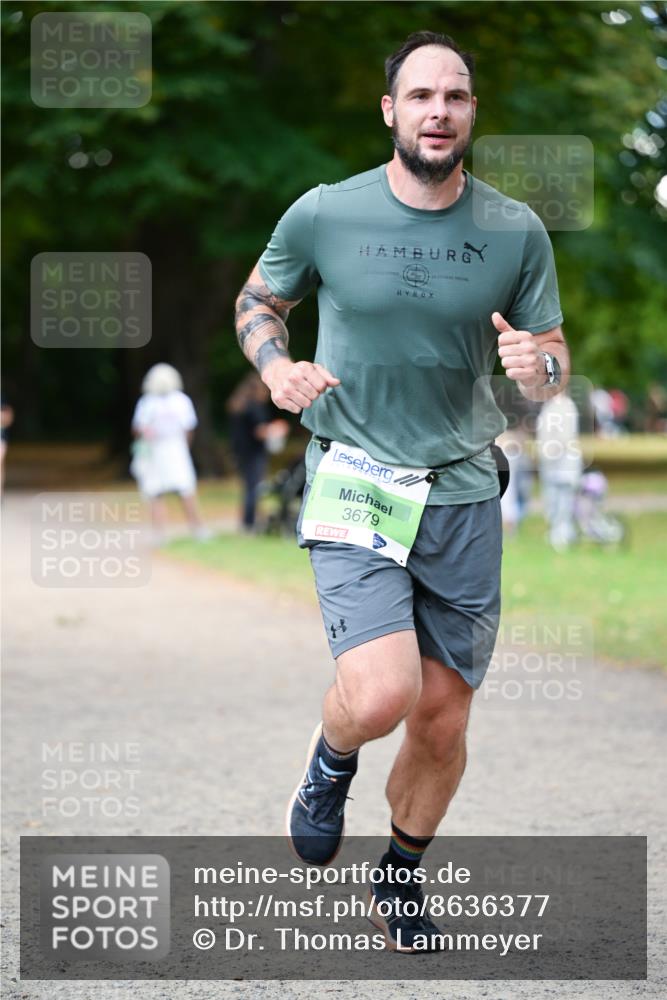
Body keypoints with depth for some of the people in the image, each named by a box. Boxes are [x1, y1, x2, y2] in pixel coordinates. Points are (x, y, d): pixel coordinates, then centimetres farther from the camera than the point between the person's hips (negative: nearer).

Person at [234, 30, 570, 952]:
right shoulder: (323, 216, -5)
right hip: (355, 483, -3)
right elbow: (257, 302, 13)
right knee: (381, 696, -22)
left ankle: (403, 877, 34)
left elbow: (555, 374, 6)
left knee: (443, 720, 8)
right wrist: (277, 367, -9)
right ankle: (331, 760, 14)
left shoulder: (517, 232, -1)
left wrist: (538, 364, -19)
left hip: (464, 493, 3)